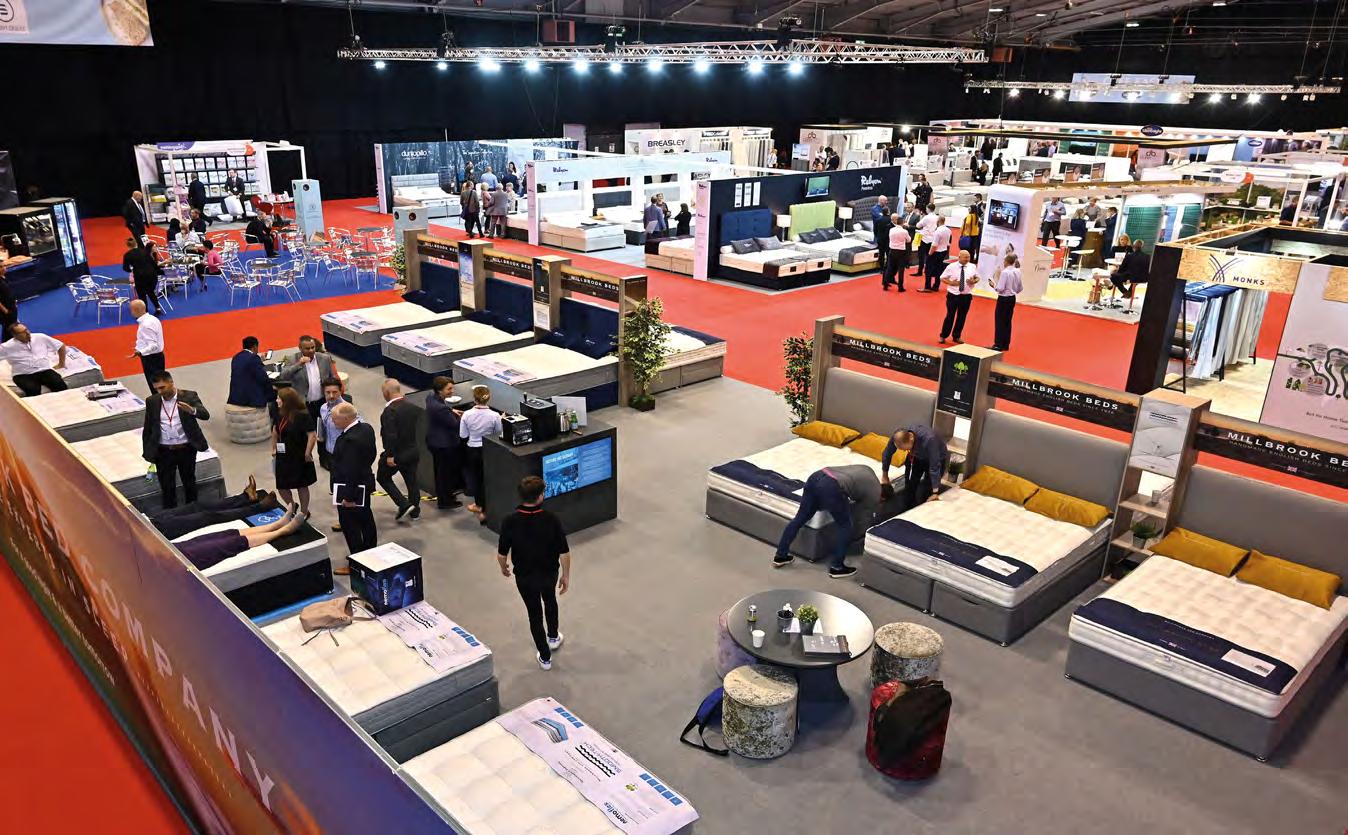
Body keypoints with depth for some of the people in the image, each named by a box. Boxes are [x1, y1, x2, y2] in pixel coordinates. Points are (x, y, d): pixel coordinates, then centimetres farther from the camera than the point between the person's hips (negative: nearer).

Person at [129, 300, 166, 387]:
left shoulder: (146, 325, -24)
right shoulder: (152, 318, 5)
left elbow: (153, 345, -27)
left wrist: (140, 352, -40)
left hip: (150, 359, -9)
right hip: (157, 356, 9)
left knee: (154, 385, 0)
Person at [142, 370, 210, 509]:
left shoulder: (189, 396, -5)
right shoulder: (152, 401, 3)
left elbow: (205, 415, -19)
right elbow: (147, 428, 9)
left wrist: (192, 410, -40)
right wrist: (147, 453, 8)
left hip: (186, 449, -1)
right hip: (163, 451, 2)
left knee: (190, 483, 13)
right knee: (167, 487, 6)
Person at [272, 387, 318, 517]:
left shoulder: (303, 415, -20)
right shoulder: (280, 414, 0)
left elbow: (312, 435, -21)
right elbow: (275, 431, 16)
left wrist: (307, 453, -19)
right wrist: (274, 448, 14)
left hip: (299, 457, -6)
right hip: (283, 456, 6)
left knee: (302, 486, 10)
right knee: (281, 487, 10)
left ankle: (304, 512, 29)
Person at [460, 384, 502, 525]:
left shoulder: (467, 415, -17)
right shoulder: (495, 416, -20)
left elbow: (463, 435, -8)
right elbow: (498, 434, -6)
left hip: (472, 450, 2)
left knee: (475, 476, 23)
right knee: (487, 479, 13)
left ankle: (478, 504, 42)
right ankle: (484, 511, 17)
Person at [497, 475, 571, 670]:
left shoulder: (510, 522, -22)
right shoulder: (551, 519, -22)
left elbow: (502, 554, -12)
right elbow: (564, 552, -16)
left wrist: (504, 568, 11)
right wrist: (566, 576, 0)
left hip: (525, 577, -1)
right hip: (550, 573, 1)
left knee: (534, 613, 17)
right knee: (550, 601, 32)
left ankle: (545, 657, 27)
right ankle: (553, 637, 49)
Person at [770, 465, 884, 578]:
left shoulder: (867, 471, 31)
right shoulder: (874, 493, 13)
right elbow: (866, 519, 20)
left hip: (816, 476, 8)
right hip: (831, 487, -8)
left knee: (800, 518, 16)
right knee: (845, 525, 12)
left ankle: (780, 556, 25)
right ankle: (836, 567, 17)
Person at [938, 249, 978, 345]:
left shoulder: (972, 267, 1)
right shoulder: (951, 267, -6)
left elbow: (977, 278, 12)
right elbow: (942, 278, -1)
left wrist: (974, 281, -10)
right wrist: (951, 283, -17)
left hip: (966, 296, 3)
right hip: (953, 295, -3)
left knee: (962, 317, 11)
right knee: (950, 316, 2)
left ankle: (956, 336, 26)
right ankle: (943, 336, 16)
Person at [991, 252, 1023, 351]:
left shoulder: (1005, 272, -19)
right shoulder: (1017, 272, 3)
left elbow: (1000, 288, -21)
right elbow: (1020, 288, 10)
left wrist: (994, 284, -3)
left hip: (1004, 299, -7)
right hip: (1012, 298, 7)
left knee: (999, 321, 2)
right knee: (1007, 321, 14)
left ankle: (999, 344, 4)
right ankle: (1006, 344, 19)